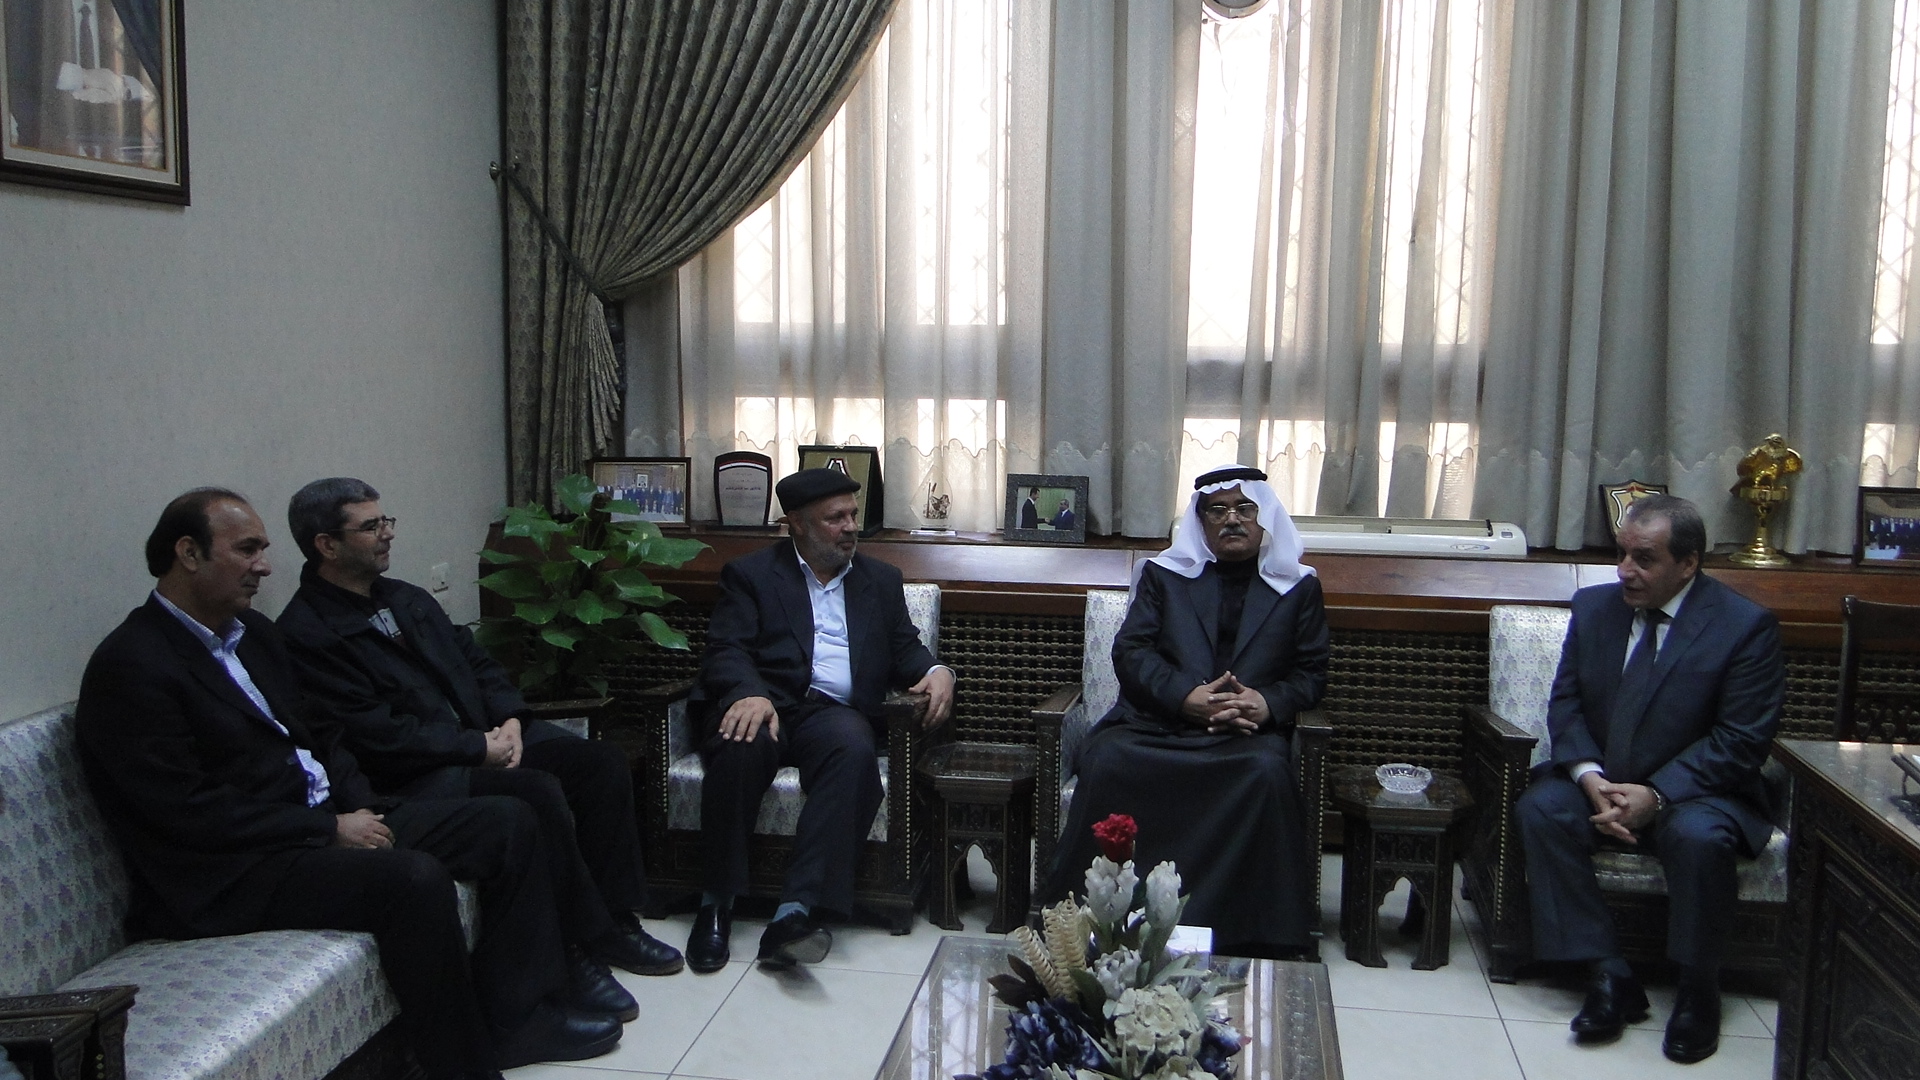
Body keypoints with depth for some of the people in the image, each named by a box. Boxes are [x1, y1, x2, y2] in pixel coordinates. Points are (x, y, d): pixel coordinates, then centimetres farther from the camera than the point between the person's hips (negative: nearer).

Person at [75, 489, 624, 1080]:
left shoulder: (252, 631, 14)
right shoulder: (129, 666, -14)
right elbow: (187, 811, -19)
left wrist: (359, 807, 0)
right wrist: (329, 829, -17)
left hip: (329, 816, 10)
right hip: (233, 871, -9)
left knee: (509, 823, -1)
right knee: (414, 877, -32)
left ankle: (515, 1017, 3)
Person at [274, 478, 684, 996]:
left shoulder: (409, 600, 16)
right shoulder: (306, 637, -11)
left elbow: (476, 661, 19)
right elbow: (377, 738, -18)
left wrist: (510, 721, -1)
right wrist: (479, 748, -16)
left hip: (486, 736, 9)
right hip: (413, 779, -8)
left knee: (603, 762, -9)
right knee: (538, 792, -30)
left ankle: (613, 918, -3)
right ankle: (586, 945, -16)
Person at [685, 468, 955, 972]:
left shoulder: (881, 581, 25)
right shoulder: (751, 574, 14)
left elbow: (905, 650, 20)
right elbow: (726, 650, 1)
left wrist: (935, 672, -5)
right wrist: (749, 694, -22)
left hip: (834, 712, 2)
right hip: (762, 703, -2)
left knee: (855, 749, -35)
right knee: (742, 747, -37)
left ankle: (796, 911, -42)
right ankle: (717, 903, -24)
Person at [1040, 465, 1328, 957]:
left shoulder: (1298, 587, 19)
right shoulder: (1163, 575, 18)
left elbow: (1311, 674, 13)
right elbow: (1130, 651, 5)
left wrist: (1268, 704, -11)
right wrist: (1187, 697, -13)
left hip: (1248, 732, 0)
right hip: (1155, 723, 1)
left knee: (1266, 772, -35)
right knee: (1108, 762, -31)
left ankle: (1256, 934, -26)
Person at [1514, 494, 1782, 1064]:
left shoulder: (1746, 626, -12)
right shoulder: (1593, 606, 2)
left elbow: (1741, 741, -15)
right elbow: (1565, 703, 3)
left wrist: (1655, 796, -25)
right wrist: (1589, 777, -16)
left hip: (1695, 790, -4)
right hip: (1601, 781, 4)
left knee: (1699, 836, -36)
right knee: (1539, 809, -25)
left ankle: (1698, 993, -13)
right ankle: (1607, 975, -20)